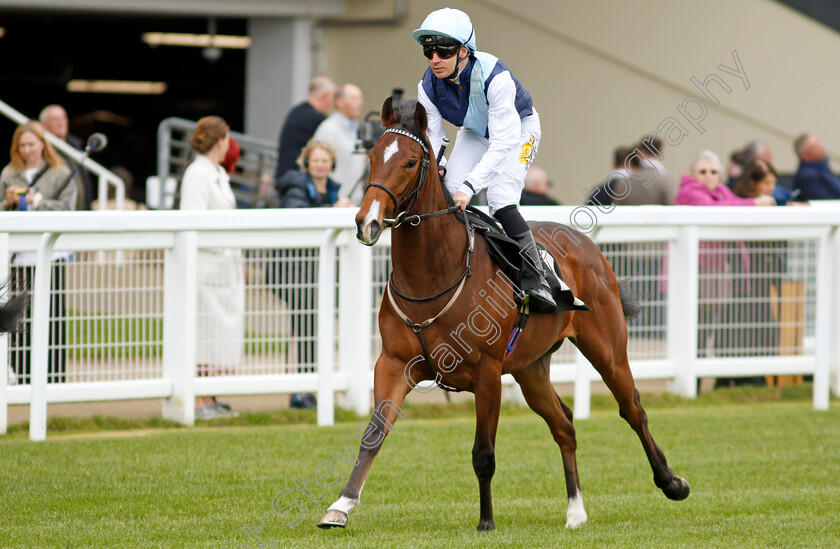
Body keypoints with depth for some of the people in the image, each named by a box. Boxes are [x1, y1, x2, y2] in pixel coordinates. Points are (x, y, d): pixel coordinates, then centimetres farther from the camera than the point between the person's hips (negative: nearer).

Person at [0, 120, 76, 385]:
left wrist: (38, 202, -12)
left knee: (53, 318, -5)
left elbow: (66, 209, -3)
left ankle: (55, 377, 1)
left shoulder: (61, 174, 5)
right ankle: (22, 376, 6)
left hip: (50, 254, -3)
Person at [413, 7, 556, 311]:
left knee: (501, 201, -24)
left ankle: (535, 281, -18)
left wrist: (470, 186, -47)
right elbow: (431, 140, -16)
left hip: (518, 127, -5)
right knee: (448, 193, -15)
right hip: (475, 133, 5)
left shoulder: (494, 77, -38)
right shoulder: (428, 87, -22)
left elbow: (503, 143, -39)